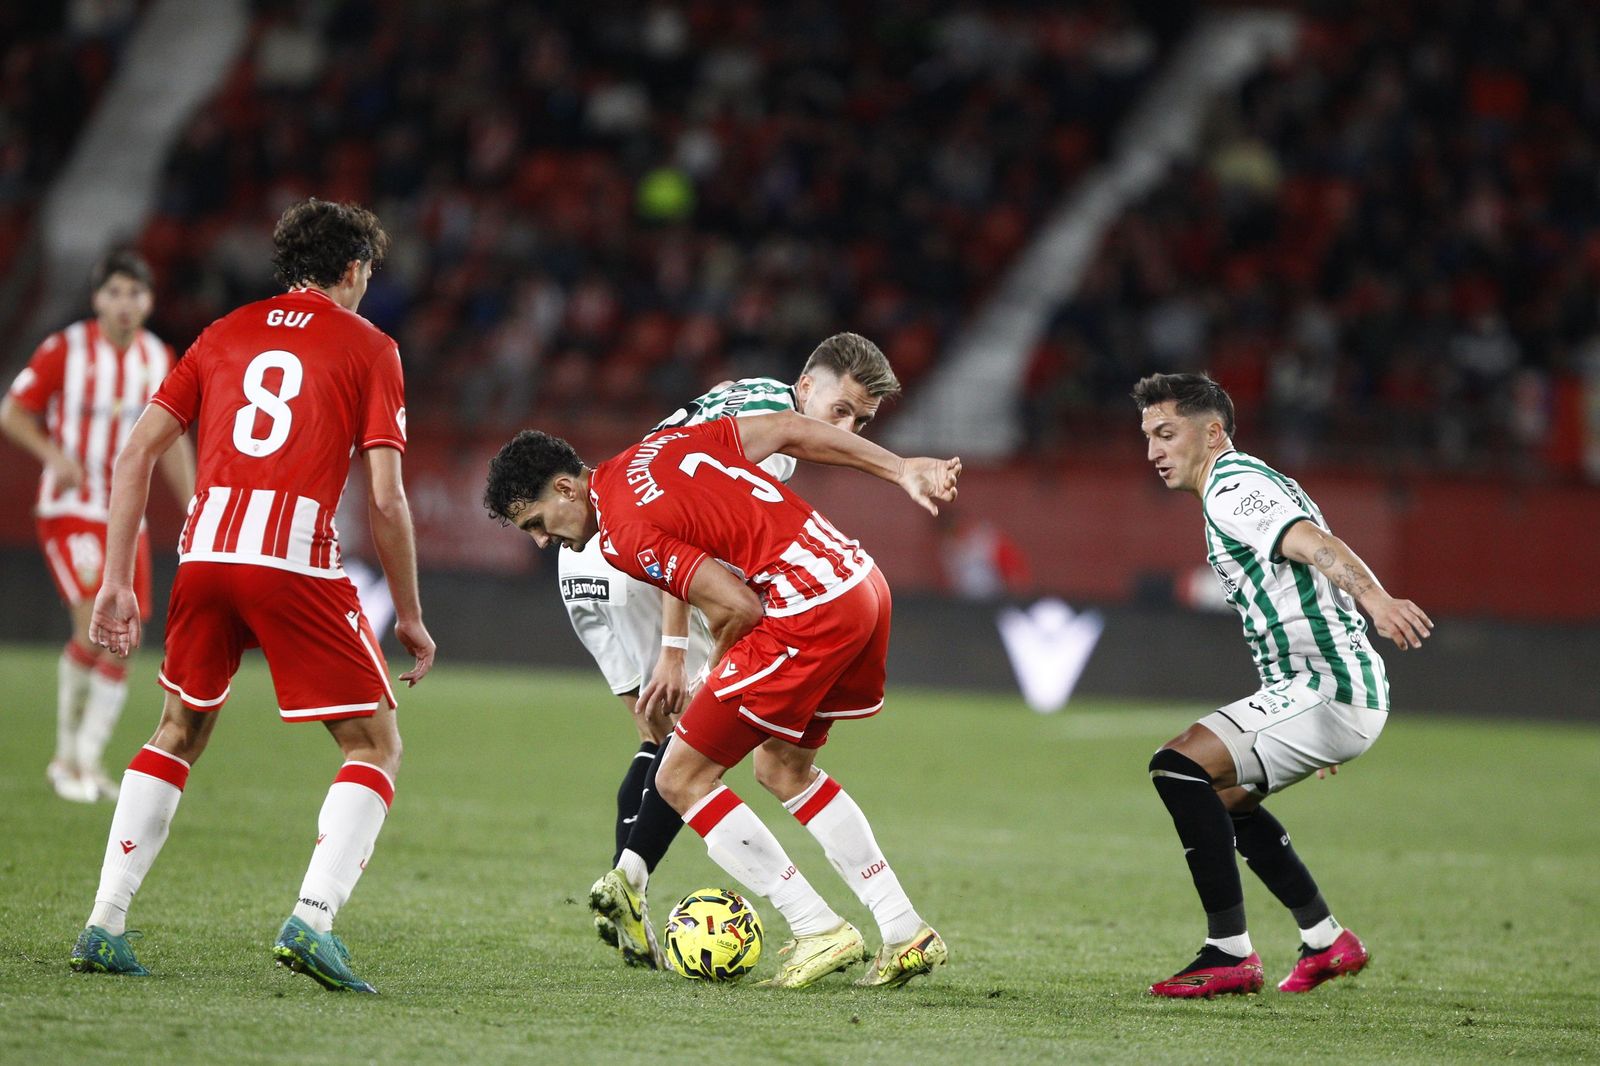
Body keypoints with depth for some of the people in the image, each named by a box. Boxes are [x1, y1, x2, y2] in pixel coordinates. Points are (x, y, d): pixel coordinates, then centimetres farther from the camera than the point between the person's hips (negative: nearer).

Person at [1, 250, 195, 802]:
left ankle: (87, 760, 14)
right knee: (96, 624, -19)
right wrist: (54, 454, -19)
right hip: (70, 509, -5)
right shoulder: (64, 350, -9)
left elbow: (171, 443, 15)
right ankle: (67, 755, -7)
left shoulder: (159, 360, 5)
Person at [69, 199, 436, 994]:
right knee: (376, 747, 7)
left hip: (205, 549, 4)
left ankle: (103, 928, 17)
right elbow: (386, 501, 0)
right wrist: (409, 618, 9)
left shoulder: (225, 334, 20)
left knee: (180, 733, 25)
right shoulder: (367, 347, 9)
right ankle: (311, 920, -13)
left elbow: (135, 455, 13)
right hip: (297, 560, -4)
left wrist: (117, 583, 14)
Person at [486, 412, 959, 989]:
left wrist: (717, 673, 6)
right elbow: (788, 429, 16)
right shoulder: (662, 444, 16)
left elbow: (738, 607, -15)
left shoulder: (623, 534, -9)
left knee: (681, 780, 1)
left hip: (806, 613, -9)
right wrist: (901, 469, 20)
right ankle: (906, 933, 24)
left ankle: (818, 930, 3)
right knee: (783, 768, 26)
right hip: (864, 582, 9)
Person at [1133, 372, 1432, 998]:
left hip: (1326, 689, -11)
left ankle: (1231, 955, -19)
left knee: (1178, 768, -19)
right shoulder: (1246, 484, 22)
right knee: (1221, 793, 27)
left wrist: (1374, 599, -47)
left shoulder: (1232, 488, -10)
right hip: (1335, 689, 11)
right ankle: (1326, 941, 29)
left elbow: (1314, 543, -29)